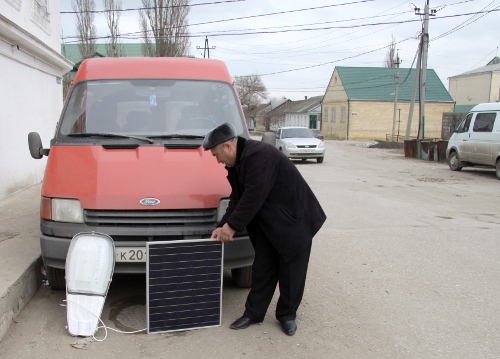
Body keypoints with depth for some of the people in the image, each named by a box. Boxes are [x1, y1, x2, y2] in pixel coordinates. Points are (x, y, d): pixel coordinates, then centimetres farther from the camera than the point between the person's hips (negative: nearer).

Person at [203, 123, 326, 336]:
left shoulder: (259, 155, -27)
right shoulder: (237, 163, 5)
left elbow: (253, 197, -29)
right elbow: (237, 198, 8)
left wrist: (232, 226, -21)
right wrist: (223, 226, -3)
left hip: (294, 220, -8)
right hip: (267, 224, 8)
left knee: (292, 272, 6)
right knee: (262, 270, 11)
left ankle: (287, 315, 23)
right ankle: (253, 313, 23)